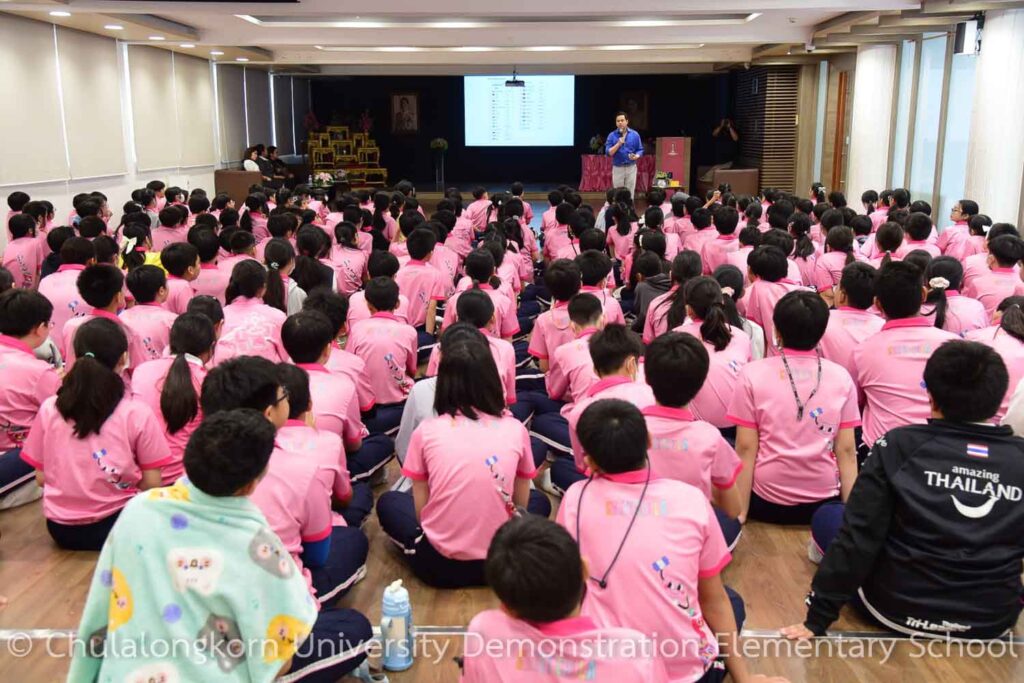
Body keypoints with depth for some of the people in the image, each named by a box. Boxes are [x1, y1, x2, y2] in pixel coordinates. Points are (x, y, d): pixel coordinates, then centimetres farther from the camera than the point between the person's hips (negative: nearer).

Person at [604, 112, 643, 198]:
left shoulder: (635, 134, 1)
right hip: (617, 168, 0)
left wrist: (636, 156, -16)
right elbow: (608, 152, -8)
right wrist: (619, 144, -19)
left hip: (631, 168, 0)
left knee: (630, 193, 3)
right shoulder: (612, 135, -2)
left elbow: (640, 150, 6)